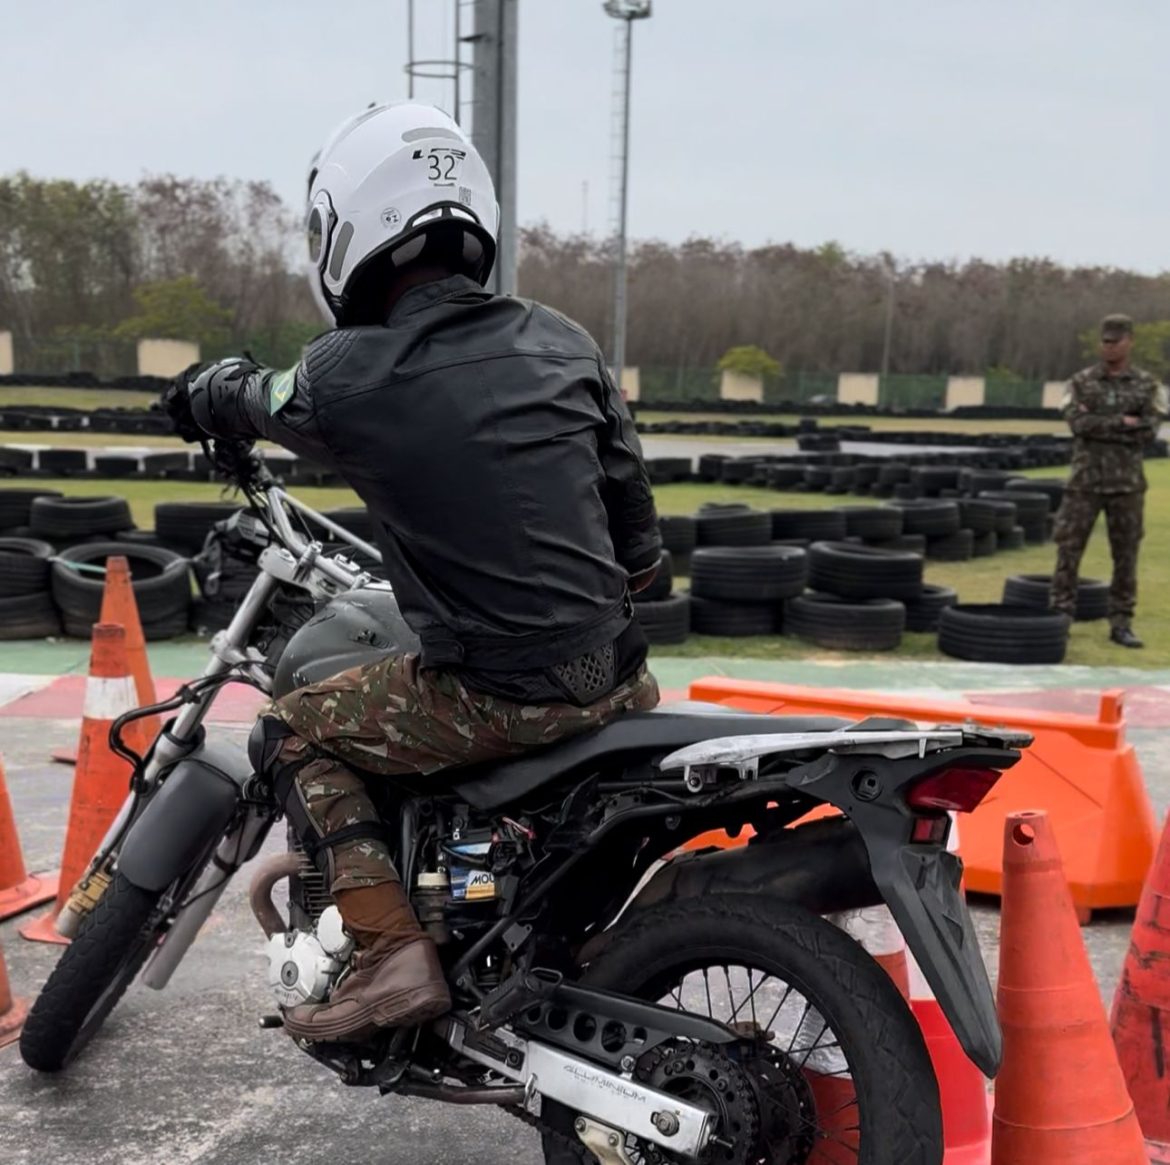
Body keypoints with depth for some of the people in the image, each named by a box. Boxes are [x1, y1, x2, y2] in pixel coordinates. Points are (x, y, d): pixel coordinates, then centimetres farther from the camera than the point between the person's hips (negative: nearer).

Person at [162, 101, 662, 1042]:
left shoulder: (349, 376, -9)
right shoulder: (564, 341, 3)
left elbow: (249, 401, 15)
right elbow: (636, 531, 11)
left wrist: (199, 395, 38)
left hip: (494, 697, -5)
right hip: (615, 672, 5)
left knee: (292, 734, 16)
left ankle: (393, 952, 5)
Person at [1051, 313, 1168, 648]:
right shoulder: (1081, 382, 1)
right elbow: (1078, 424, -15)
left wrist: (1098, 426, -14)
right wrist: (1122, 423, -16)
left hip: (1127, 484, 1)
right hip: (1085, 481, -1)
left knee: (1125, 556, 4)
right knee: (1068, 549, -2)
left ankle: (1121, 624, 12)